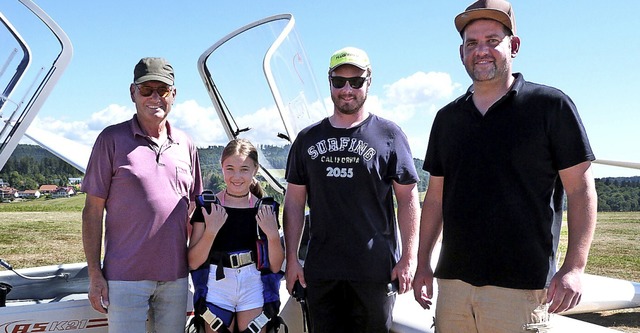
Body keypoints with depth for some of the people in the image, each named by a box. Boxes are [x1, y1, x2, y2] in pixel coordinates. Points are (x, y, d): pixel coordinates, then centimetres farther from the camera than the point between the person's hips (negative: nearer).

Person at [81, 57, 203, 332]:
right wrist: (94, 274, -6)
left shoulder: (185, 145, 9)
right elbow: (92, 211, -2)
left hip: (176, 276, 4)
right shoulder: (112, 139, -2)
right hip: (125, 277, -4)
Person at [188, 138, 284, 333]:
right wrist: (211, 231, -19)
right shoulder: (208, 207, -2)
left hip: (254, 288, 1)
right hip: (217, 286, -1)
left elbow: (275, 266, 2)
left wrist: (273, 234, -14)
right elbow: (193, 262, -5)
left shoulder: (265, 209, 2)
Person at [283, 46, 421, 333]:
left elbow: (408, 198, 0)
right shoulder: (308, 138, 10)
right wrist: (291, 259, 6)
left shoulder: (389, 135, 1)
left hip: (376, 270, -2)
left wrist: (409, 258, -6)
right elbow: (294, 201, 10)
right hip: (320, 271, 3)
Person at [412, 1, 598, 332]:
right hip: (453, 280, 4)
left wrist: (574, 268, -12)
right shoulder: (447, 118, 11)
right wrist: (422, 264, 11)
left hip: (521, 285, -4)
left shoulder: (550, 105, -2)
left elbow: (580, 190, -4)